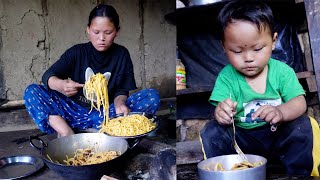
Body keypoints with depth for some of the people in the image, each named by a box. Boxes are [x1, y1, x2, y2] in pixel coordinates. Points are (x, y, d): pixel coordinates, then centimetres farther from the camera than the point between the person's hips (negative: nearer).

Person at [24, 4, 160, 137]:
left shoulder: (122, 55, 1)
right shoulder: (77, 52, -1)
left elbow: (121, 90, -2)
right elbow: (48, 76, -11)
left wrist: (119, 103, -27)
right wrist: (61, 85, -36)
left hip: (106, 114, 0)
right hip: (76, 111, 0)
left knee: (152, 96, -22)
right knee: (32, 92, -18)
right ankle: (66, 133, -29)